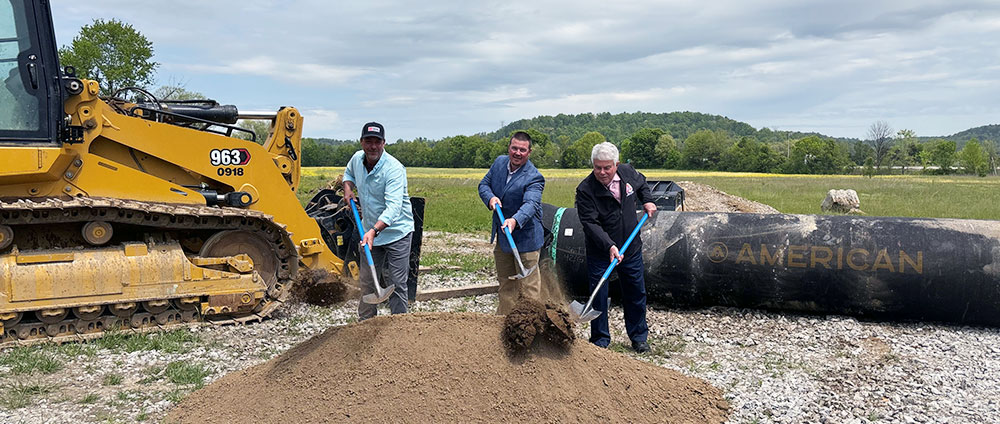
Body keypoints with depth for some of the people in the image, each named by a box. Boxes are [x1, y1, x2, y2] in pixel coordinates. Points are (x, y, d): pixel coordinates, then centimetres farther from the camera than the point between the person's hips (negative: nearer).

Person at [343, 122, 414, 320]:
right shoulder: (357, 159, -1)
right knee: (367, 281, 14)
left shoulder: (394, 169, -23)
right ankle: (366, 322, 28)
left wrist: (374, 230, -44)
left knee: (396, 284, -4)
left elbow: (393, 207, -33)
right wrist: (348, 188, 4)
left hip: (396, 232, -6)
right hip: (369, 231, 6)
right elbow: (349, 173, 26)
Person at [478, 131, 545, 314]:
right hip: (502, 237, 7)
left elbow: (531, 203, -34)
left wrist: (515, 220, -54)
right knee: (505, 282, 19)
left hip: (525, 236, -7)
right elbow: (483, 184, 9)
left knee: (529, 286, -3)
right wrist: (490, 197, -15)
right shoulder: (499, 162, 1)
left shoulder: (534, 177, -19)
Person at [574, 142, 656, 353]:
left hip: (631, 247, 4)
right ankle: (600, 340, 20)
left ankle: (638, 337, 31)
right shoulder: (585, 190, -20)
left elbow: (642, 183, 21)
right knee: (599, 297, 2)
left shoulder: (628, 172, -5)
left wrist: (647, 201, 7)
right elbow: (590, 223, -25)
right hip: (600, 252, -4)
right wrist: (609, 246, -35)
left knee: (636, 293, 14)